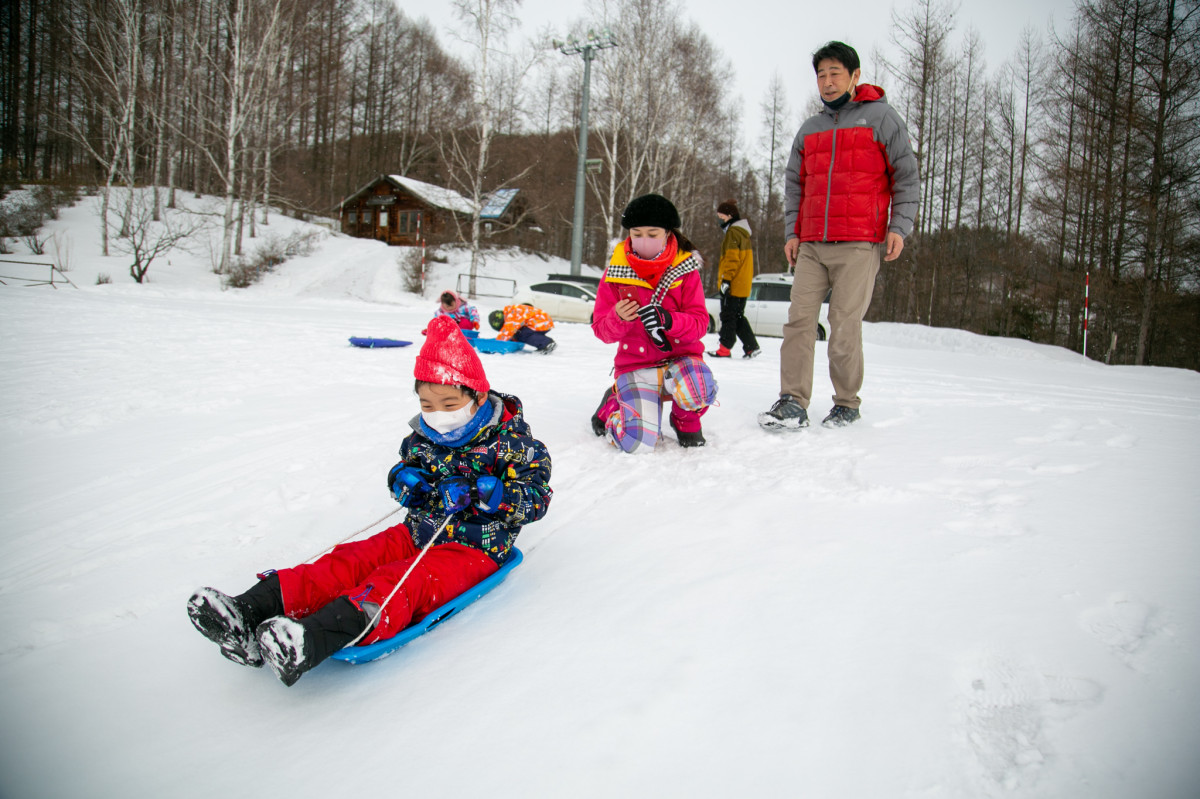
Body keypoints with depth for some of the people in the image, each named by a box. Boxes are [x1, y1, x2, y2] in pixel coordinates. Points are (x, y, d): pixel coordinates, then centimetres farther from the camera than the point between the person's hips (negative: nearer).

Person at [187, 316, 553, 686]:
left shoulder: (511, 441, -8)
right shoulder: (422, 438, 10)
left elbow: (536, 499, -12)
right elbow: (404, 468, 24)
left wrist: (484, 493, -27)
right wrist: (404, 481, -2)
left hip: (475, 548, -7)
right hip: (418, 533, 7)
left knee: (401, 583, -33)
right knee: (352, 559, -18)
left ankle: (314, 639, -59)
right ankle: (251, 611, -35)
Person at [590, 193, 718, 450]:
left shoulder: (685, 269, -2)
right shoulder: (616, 273, -1)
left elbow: (700, 323, -7)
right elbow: (601, 330, -2)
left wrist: (668, 320, -28)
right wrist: (618, 318, -26)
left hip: (679, 356, 1)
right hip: (635, 364, 0)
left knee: (699, 391, -37)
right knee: (638, 442, -22)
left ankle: (686, 420, 3)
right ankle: (613, 404, 15)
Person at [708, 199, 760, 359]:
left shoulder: (733, 232, -12)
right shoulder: (743, 231, 19)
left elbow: (732, 258, -19)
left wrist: (726, 278, -20)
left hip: (733, 284, -10)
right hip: (743, 284, 10)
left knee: (728, 315, -4)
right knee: (738, 316, 13)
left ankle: (724, 349, -1)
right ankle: (752, 347, 10)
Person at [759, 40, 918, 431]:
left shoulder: (881, 117, 6)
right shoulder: (809, 129, 20)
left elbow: (906, 176, 4)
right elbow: (794, 184, 21)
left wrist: (899, 227, -6)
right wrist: (791, 232, 10)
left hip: (859, 244, -4)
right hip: (811, 244, 4)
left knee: (845, 323, -6)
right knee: (799, 318, -6)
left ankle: (847, 403, 7)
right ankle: (793, 402, -5)